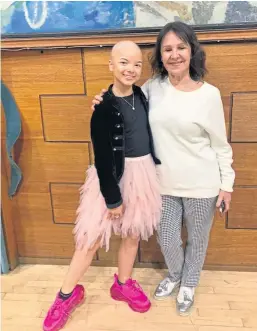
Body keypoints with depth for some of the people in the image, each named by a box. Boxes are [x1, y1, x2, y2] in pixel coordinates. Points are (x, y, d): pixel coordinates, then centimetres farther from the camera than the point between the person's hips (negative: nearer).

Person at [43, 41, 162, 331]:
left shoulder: (141, 95, 2)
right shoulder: (104, 107, -17)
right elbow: (102, 159, -16)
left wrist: (156, 168, 17)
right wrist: (112, 198, -14)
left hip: (143, 174, 6)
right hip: (113, 177, -5)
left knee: (133, 234, 16)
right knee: (91, 237, 3)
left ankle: (123, 284, 39)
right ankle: (67, 294, 24)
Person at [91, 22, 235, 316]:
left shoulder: (209, 94, -12)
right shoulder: (152, 88, -4)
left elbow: (220, 145, -5)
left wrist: (226, 184, -2)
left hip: (201, 185, -2)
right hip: (165, 184, 3)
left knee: (197, 239, 17)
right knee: (167, 240, 16)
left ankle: (189, 284, 46)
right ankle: (174, 276, 49)